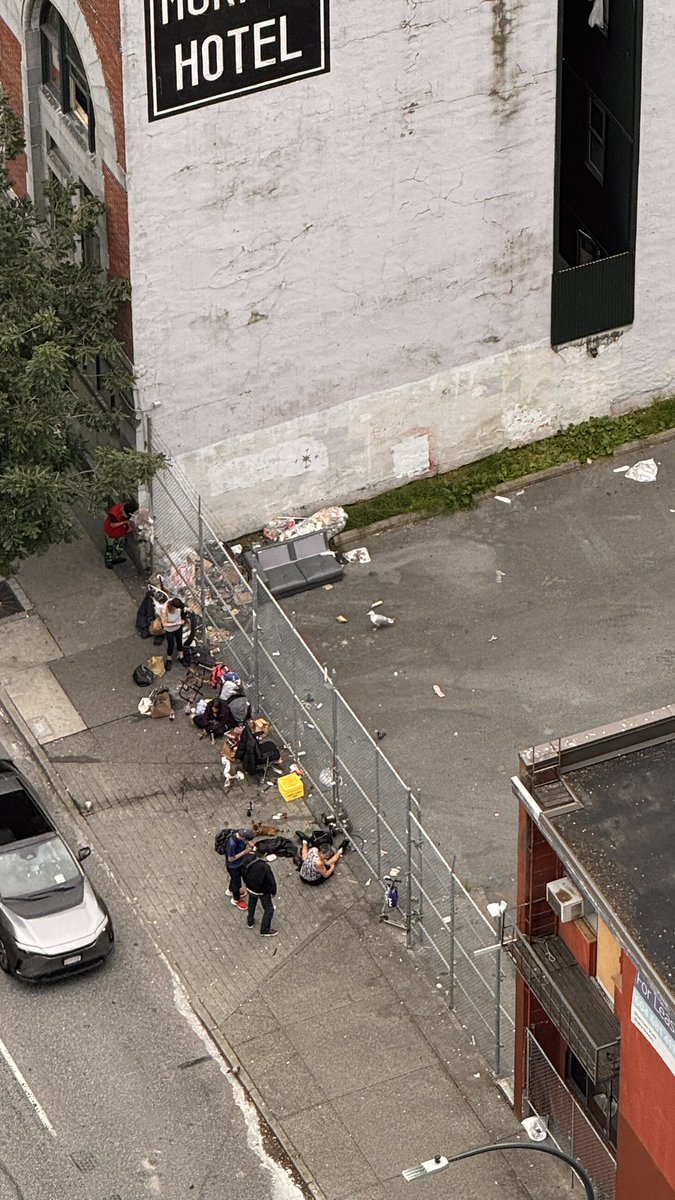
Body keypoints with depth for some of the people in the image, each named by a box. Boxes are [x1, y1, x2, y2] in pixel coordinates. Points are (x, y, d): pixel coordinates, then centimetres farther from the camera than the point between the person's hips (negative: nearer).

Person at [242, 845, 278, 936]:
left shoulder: (249, 862, -24)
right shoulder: (266, 868, -38)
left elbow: (244, 874, -4)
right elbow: (271, 881, -25)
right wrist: (273, 891, -4)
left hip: (251, 889, 5)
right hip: (263, 892, -5)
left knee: (252, 904, 33)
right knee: (269, 910, 18)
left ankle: (250, 922, 55)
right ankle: (265, 930, 31)